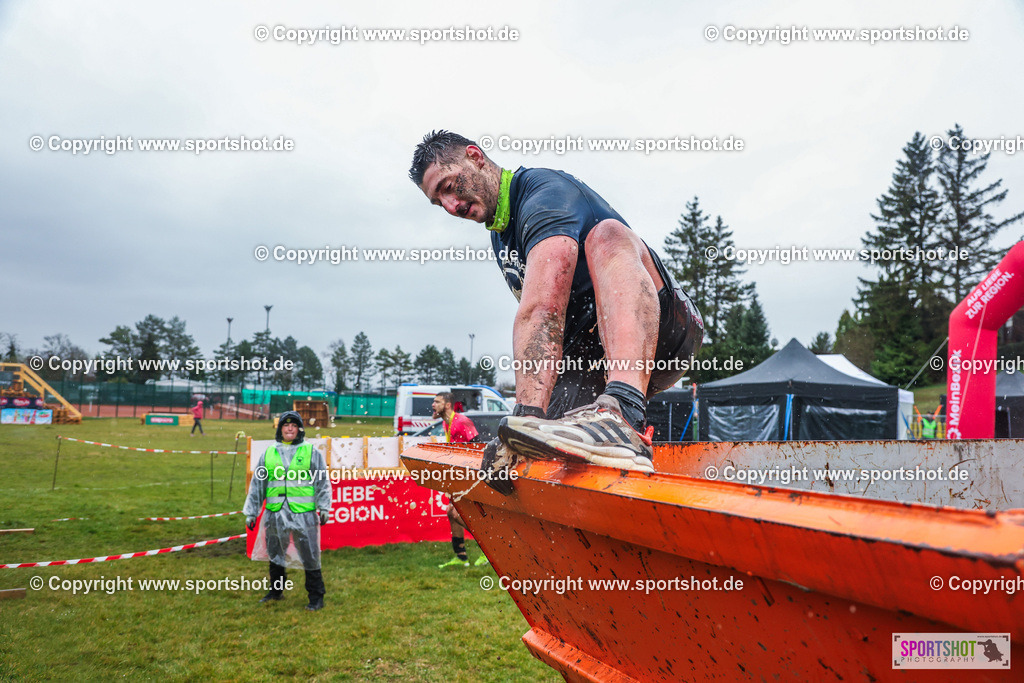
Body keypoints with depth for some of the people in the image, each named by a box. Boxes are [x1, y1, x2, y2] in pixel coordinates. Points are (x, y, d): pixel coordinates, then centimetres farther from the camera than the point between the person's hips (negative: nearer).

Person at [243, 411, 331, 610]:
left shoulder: (311, 452, 5)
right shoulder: (268, 454, 11)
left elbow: (323, 482, 5)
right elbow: (257, 484, 16)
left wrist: (324, 508, -2)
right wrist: (250, 512, 15)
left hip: (304, 513, -3)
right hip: (275, 513, 3)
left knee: (310, 556, -1)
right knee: (275, 555, 16)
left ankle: (316, 597, 10)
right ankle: (276, 591, 35)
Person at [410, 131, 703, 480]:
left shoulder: (545, 192, -16)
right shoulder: (499, 236, 16)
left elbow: (541, 310, -31)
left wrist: (528, 413, -41)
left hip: (662, 332, -8)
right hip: (593, 361, 8)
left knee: (607, 234, -38)